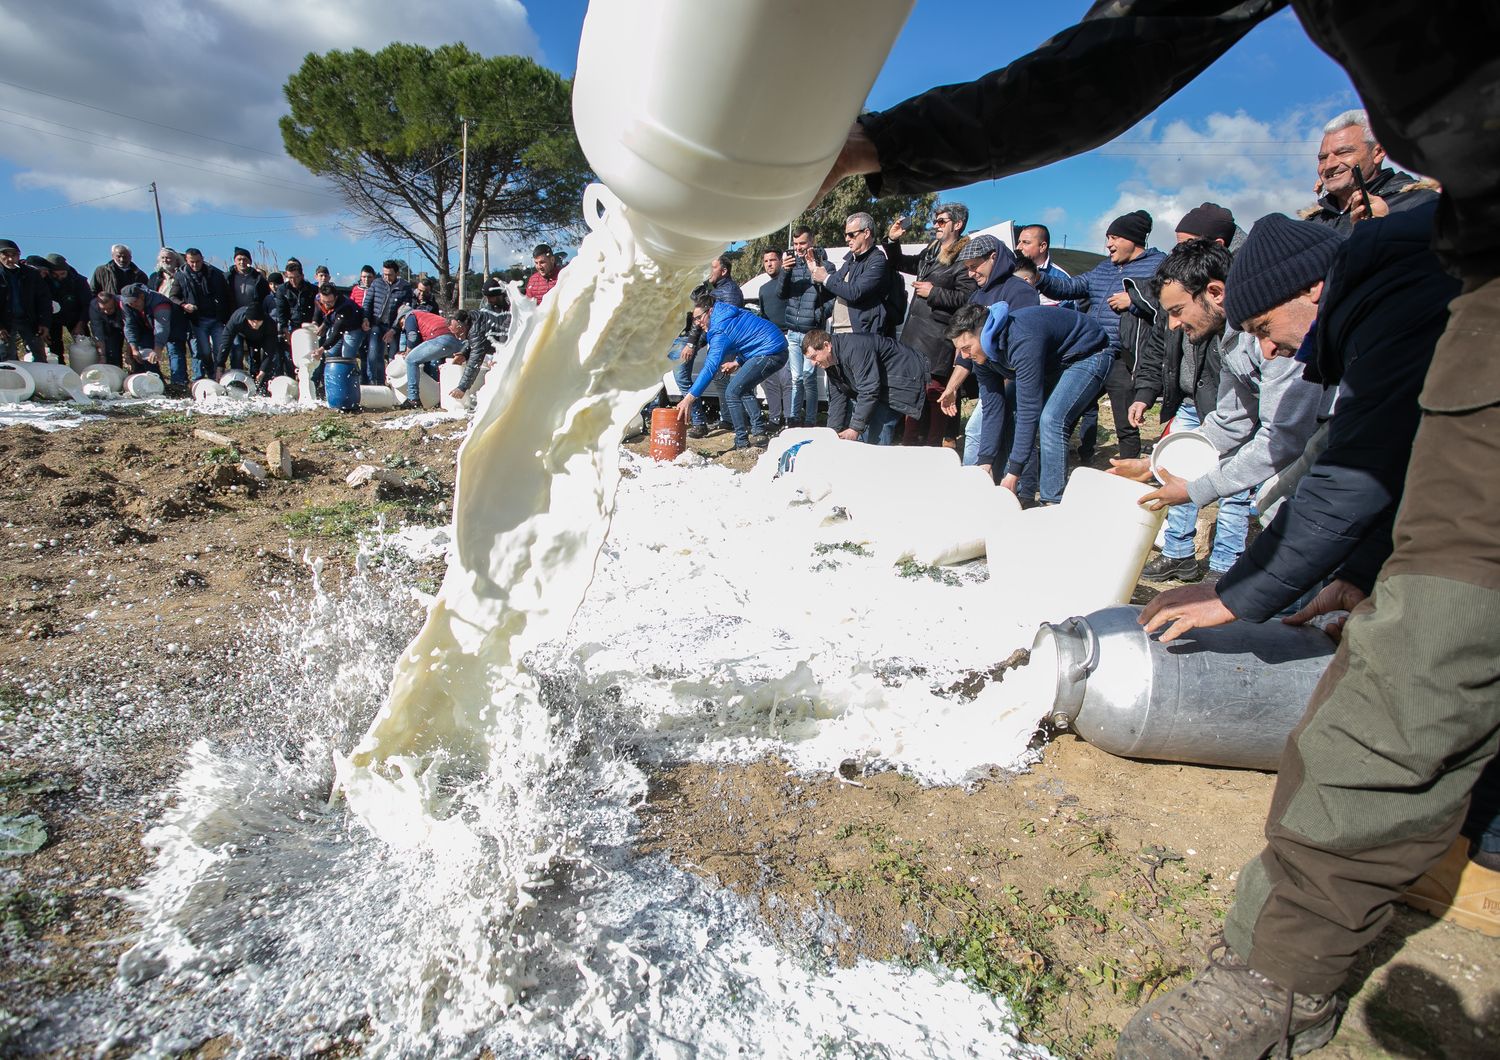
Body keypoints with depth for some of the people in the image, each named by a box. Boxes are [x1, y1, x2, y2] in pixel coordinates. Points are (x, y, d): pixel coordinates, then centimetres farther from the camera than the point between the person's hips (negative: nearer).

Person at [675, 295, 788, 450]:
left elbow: (711, 367, -26)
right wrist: (738, 362, 15)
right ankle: (759, 434, 24)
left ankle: (742, 443, -8)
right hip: (778, 349, 11)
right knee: (743, 389, 24)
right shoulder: (730, 313, 13)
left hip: (770, 354, -11)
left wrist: (689, 398, -29)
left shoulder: (721, 330, -17)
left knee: (732, 392, -11)